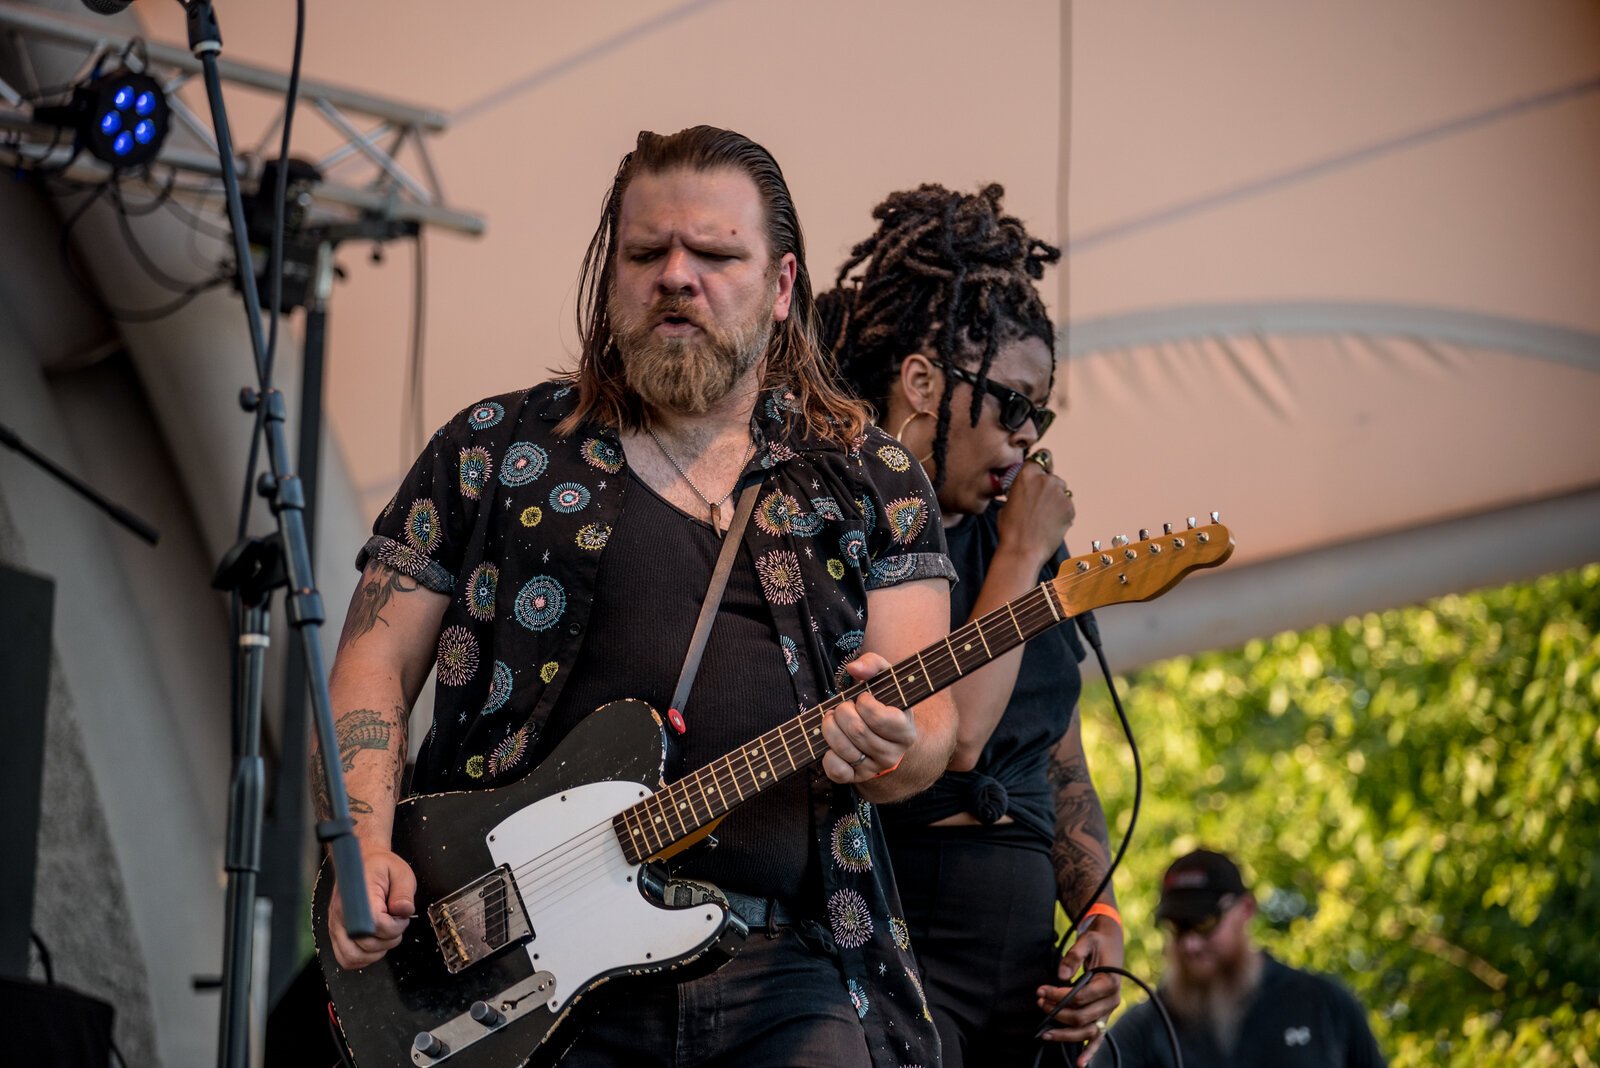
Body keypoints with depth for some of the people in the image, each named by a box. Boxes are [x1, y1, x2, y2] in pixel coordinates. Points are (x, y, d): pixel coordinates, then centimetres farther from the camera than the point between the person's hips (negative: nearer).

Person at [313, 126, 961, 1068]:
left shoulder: (870, 480, 13)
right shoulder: (493, 451, 12)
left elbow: (930, 724, 5)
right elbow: (374, 670, 10)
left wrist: (888, 753, -19)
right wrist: (368, 849, -6)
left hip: (784, 972, 1)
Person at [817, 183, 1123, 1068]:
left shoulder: (1020, 544, 15)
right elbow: (949, 735, -19)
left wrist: (1100, 916, 6)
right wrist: (1022, 556, -10)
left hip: (1028, 962, 7)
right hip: (892, 940, -7)